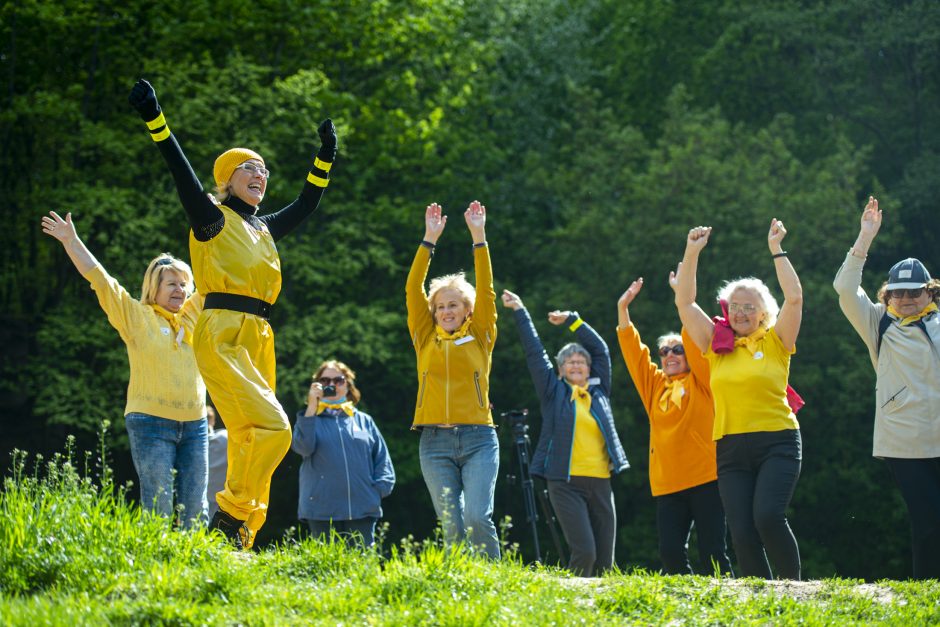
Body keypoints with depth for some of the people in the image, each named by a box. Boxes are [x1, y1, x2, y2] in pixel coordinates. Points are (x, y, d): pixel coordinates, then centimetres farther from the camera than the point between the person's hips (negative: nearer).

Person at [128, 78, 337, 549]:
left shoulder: (265, 228, 22)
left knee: (249, 437, 4)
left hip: (257, 338, 8)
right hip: (221, 334, -8)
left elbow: (306, 204, 37)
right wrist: (154, 119, -20)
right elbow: (182, 172, -11)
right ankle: (229, 515, -14)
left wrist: (326, 156, 38)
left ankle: (241, 536, 5)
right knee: (273, 427, -20)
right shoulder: (214, 219, 1)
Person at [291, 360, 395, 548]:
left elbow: (383, 460, 16)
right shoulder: (309, 418, 11)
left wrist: (379, 490, 0)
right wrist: (311, 407, -10)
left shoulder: (364, 420, 17)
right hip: (322, 511, -2)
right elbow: (303, 448, -10)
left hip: (363, 510, 2)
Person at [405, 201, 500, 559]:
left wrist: (478, 238, -1)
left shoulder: (480, 338, 10)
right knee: (451, 523, -5)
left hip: (478, 438, -2)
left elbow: (485, 291, 3)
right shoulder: (426, 339, 14)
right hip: (435, 442, 2)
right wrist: (429, 240, 4)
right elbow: (413, 291, 8)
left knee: (478, 518, -17)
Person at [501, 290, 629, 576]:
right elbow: (534, 351, 9)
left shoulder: (598, 390, 17)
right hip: (566, 482, -4)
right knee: (584, 552, -17)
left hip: (600, 483, 4)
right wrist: (519, 311, 10)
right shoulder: (554, 391, 9)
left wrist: (571, 320, 18)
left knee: (604, 560, 1)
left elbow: (601, 348, 20)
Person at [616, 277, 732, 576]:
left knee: (712, 551, -5)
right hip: (667, 483, 4)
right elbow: (633, 350, 14)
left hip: (705, 477, -4)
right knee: (670, 552, -4)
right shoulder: (654, 385, 16)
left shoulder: (700, 381, 6)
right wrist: (623, 308, 8)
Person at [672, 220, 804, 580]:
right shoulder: (717, 345, 12)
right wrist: (692, 253, 5)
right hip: (731, 450, 4)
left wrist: (776, 250, -3)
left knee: (768, 517, -22)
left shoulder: (775, 342, 4)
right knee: (743, 534, -4)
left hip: (777, 444, -4)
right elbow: (685, 303, 10)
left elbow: (794, 298, -7)